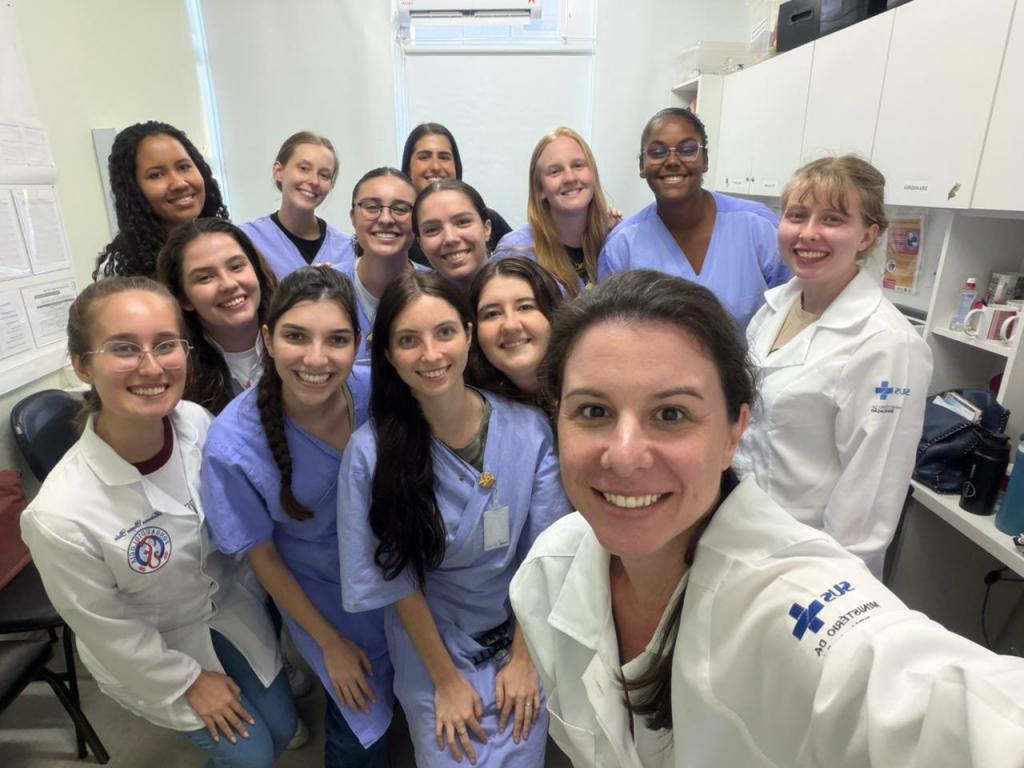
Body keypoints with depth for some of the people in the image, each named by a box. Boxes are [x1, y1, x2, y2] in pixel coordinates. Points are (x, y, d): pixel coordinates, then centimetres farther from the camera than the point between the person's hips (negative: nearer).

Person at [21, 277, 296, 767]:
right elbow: (107, 629, -16)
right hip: (148, 652, -3)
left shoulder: (198, 423, -24)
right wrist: (189, 681, -6)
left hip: (231, 608, 4)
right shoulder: (61, 515, -33)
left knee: (282, 727, 20)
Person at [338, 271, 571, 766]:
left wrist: (524, 657, -4)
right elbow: (398, 577, -11)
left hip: (520, 636, 1)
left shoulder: (528, 429, -16)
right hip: (431, 646, -1)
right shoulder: (370, 451, -20)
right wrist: (446, 680, -6)